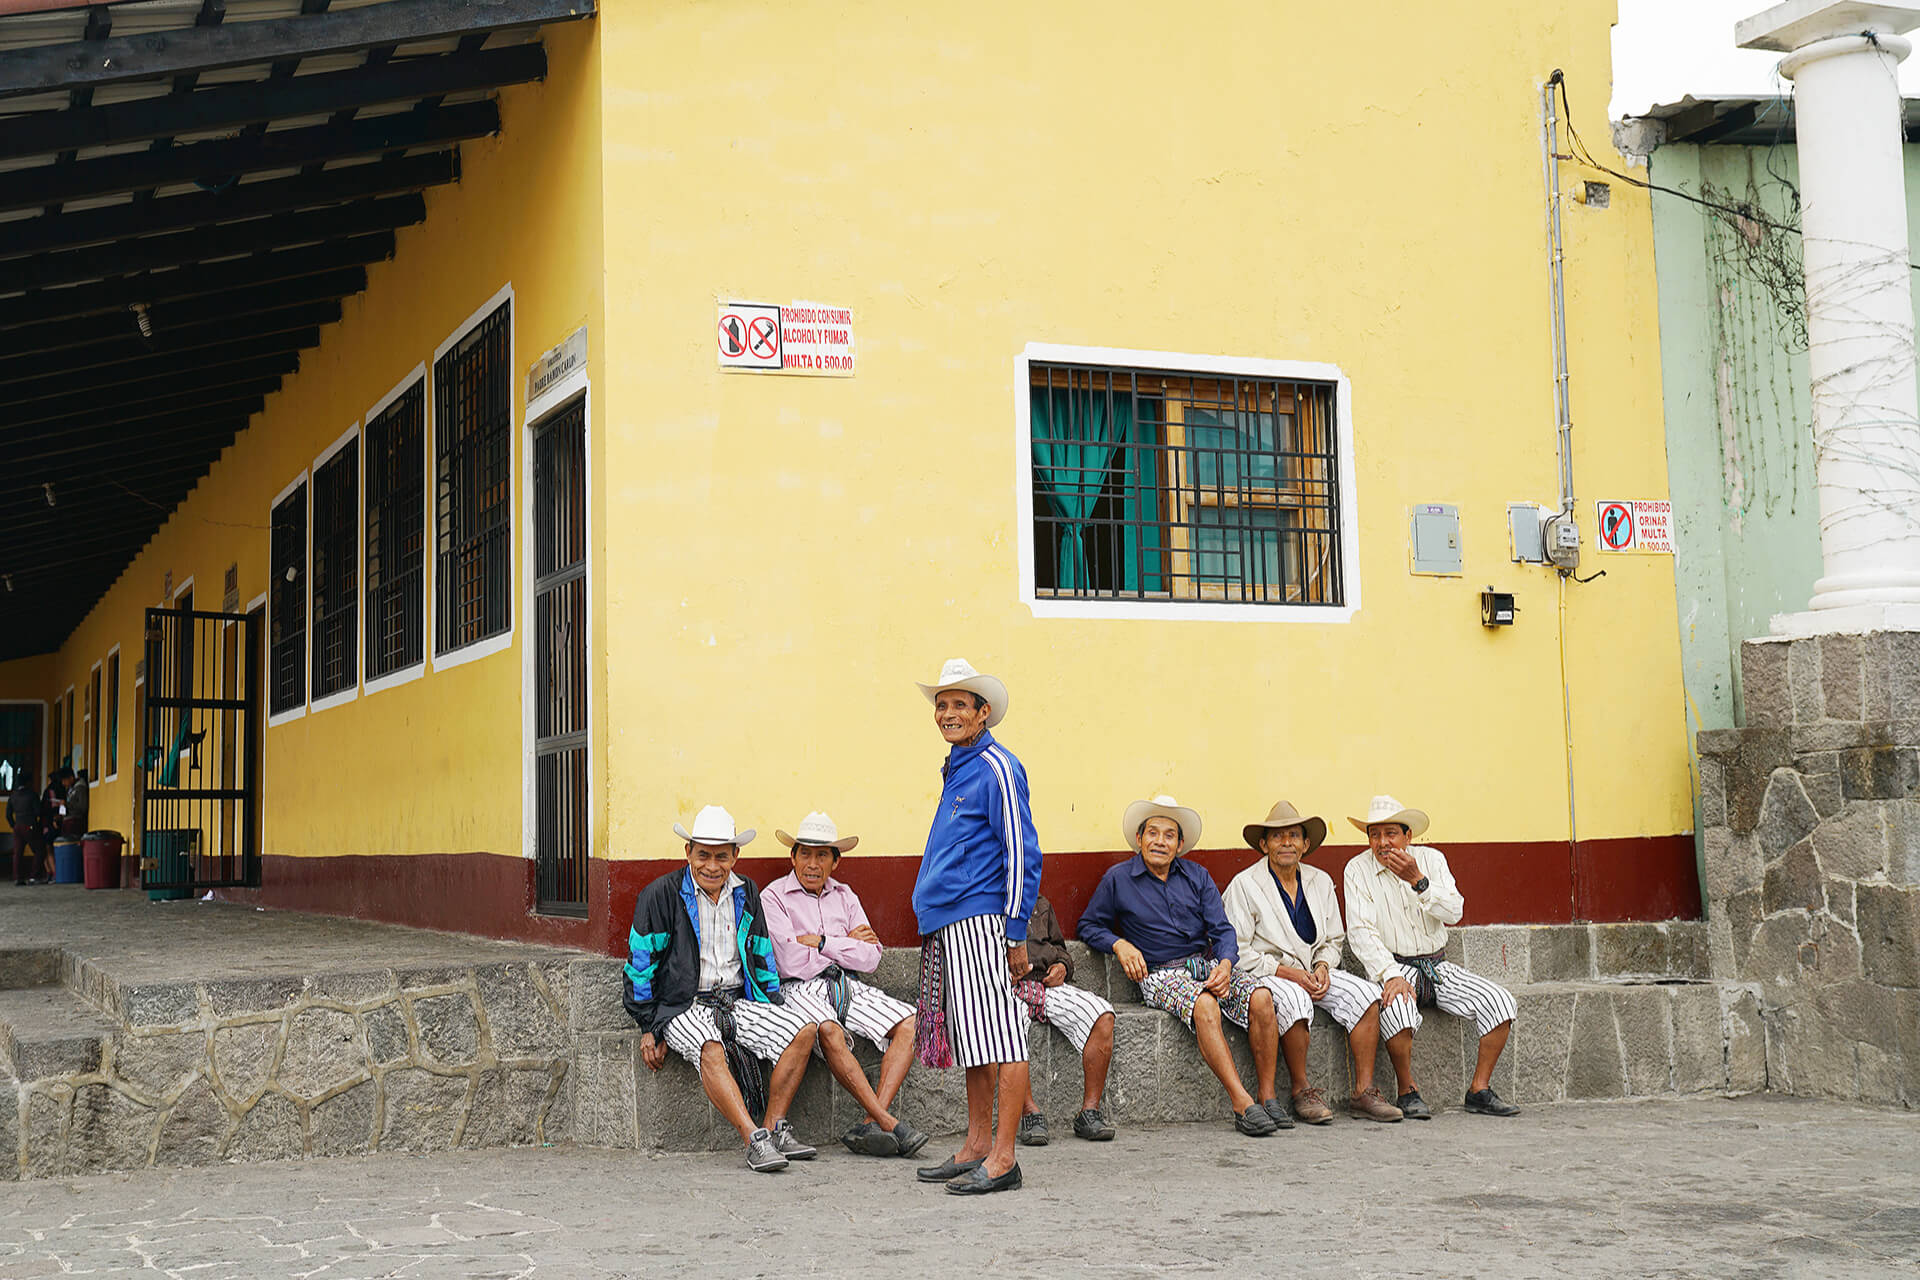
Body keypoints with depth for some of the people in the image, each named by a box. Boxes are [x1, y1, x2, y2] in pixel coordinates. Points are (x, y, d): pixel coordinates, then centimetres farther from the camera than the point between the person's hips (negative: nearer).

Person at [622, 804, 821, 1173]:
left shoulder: (746, 895, 12)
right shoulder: (661, 894, -4)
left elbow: (761, 958, 21)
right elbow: (641, 964, -4)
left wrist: (776, 1008, 10)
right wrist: (649, 1028, -7)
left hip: (736, 1001, 5)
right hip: (681, 1006, -5)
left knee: (803, 1031, -17)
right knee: (710, 1049, -38)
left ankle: (774, 1126, -13)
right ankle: (754, 1139, -40)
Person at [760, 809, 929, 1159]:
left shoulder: (844, 896, 16)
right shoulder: (774, 897, 0)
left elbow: (870, 958, 5)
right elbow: (792, 962, -12)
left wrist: (823, 942, -7)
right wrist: (846, 945, -1)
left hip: (846, 986, 6)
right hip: (800, 988, -5)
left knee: (909, 1022, -17)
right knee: (829, 1032, -37)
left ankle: (872, 1127, -26)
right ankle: (888, 1122, -32)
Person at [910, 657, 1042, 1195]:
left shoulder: (996, 768, -9)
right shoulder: (957, 769, 18)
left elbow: (1020, 854, -13)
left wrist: (1015, 932, -15)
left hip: (980, 919, -10)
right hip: (949, 924, 10)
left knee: (1000, 1038, -6)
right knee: (971, 1040, 13)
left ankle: (1003, 1159, -5)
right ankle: (978, 1146, 20)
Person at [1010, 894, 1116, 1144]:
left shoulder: (1040, 905, 27)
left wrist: (1062, 965, 8)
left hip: (1047, 983, 4)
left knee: (1102, 1016, -24)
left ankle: (1090, 1110, -20)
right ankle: (1029, 1112, -33)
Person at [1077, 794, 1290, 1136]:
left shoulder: (1197, 877, 12)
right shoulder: (1118, 879, 4)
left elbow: (1222, 929, 8)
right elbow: (1089, 926, 11)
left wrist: (1225, 964, -13)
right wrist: (1119, 944, -8)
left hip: (1206, 964, 4)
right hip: (1159, 976, -4)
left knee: (1260, 996, -25)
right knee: (1204, 1005, -36)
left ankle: (1267, 1096, -16)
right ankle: (1242, 1105, -37)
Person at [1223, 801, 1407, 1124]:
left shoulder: (1320, 882, 12)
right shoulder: (1244, 885, -5)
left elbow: (1334, 940, 19)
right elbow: (1237, 952, -10)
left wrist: (1323, 967, -4)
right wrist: (1286, 972, -17)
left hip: (1312, 973, 5)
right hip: (1265, 975, -5)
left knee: (1365, 993, -20)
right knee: (1294, 999, -37)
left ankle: (1363, 1093, -17)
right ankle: (1301, 1092, -21)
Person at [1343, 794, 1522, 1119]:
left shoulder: (1431, 859, 4)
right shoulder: (1359, 869, -4)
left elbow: (1454, 912, -9)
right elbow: (1361, 933, -13)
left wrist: (1418, 880, -24)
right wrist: (1391, 975, -26)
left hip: (1438, 967, 4)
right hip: (1395, 966, -4)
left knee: (1499, 1000, -16)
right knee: (1397, 1001, -37)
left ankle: (1480, 1091, -5)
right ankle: (1408, 1093, -18)